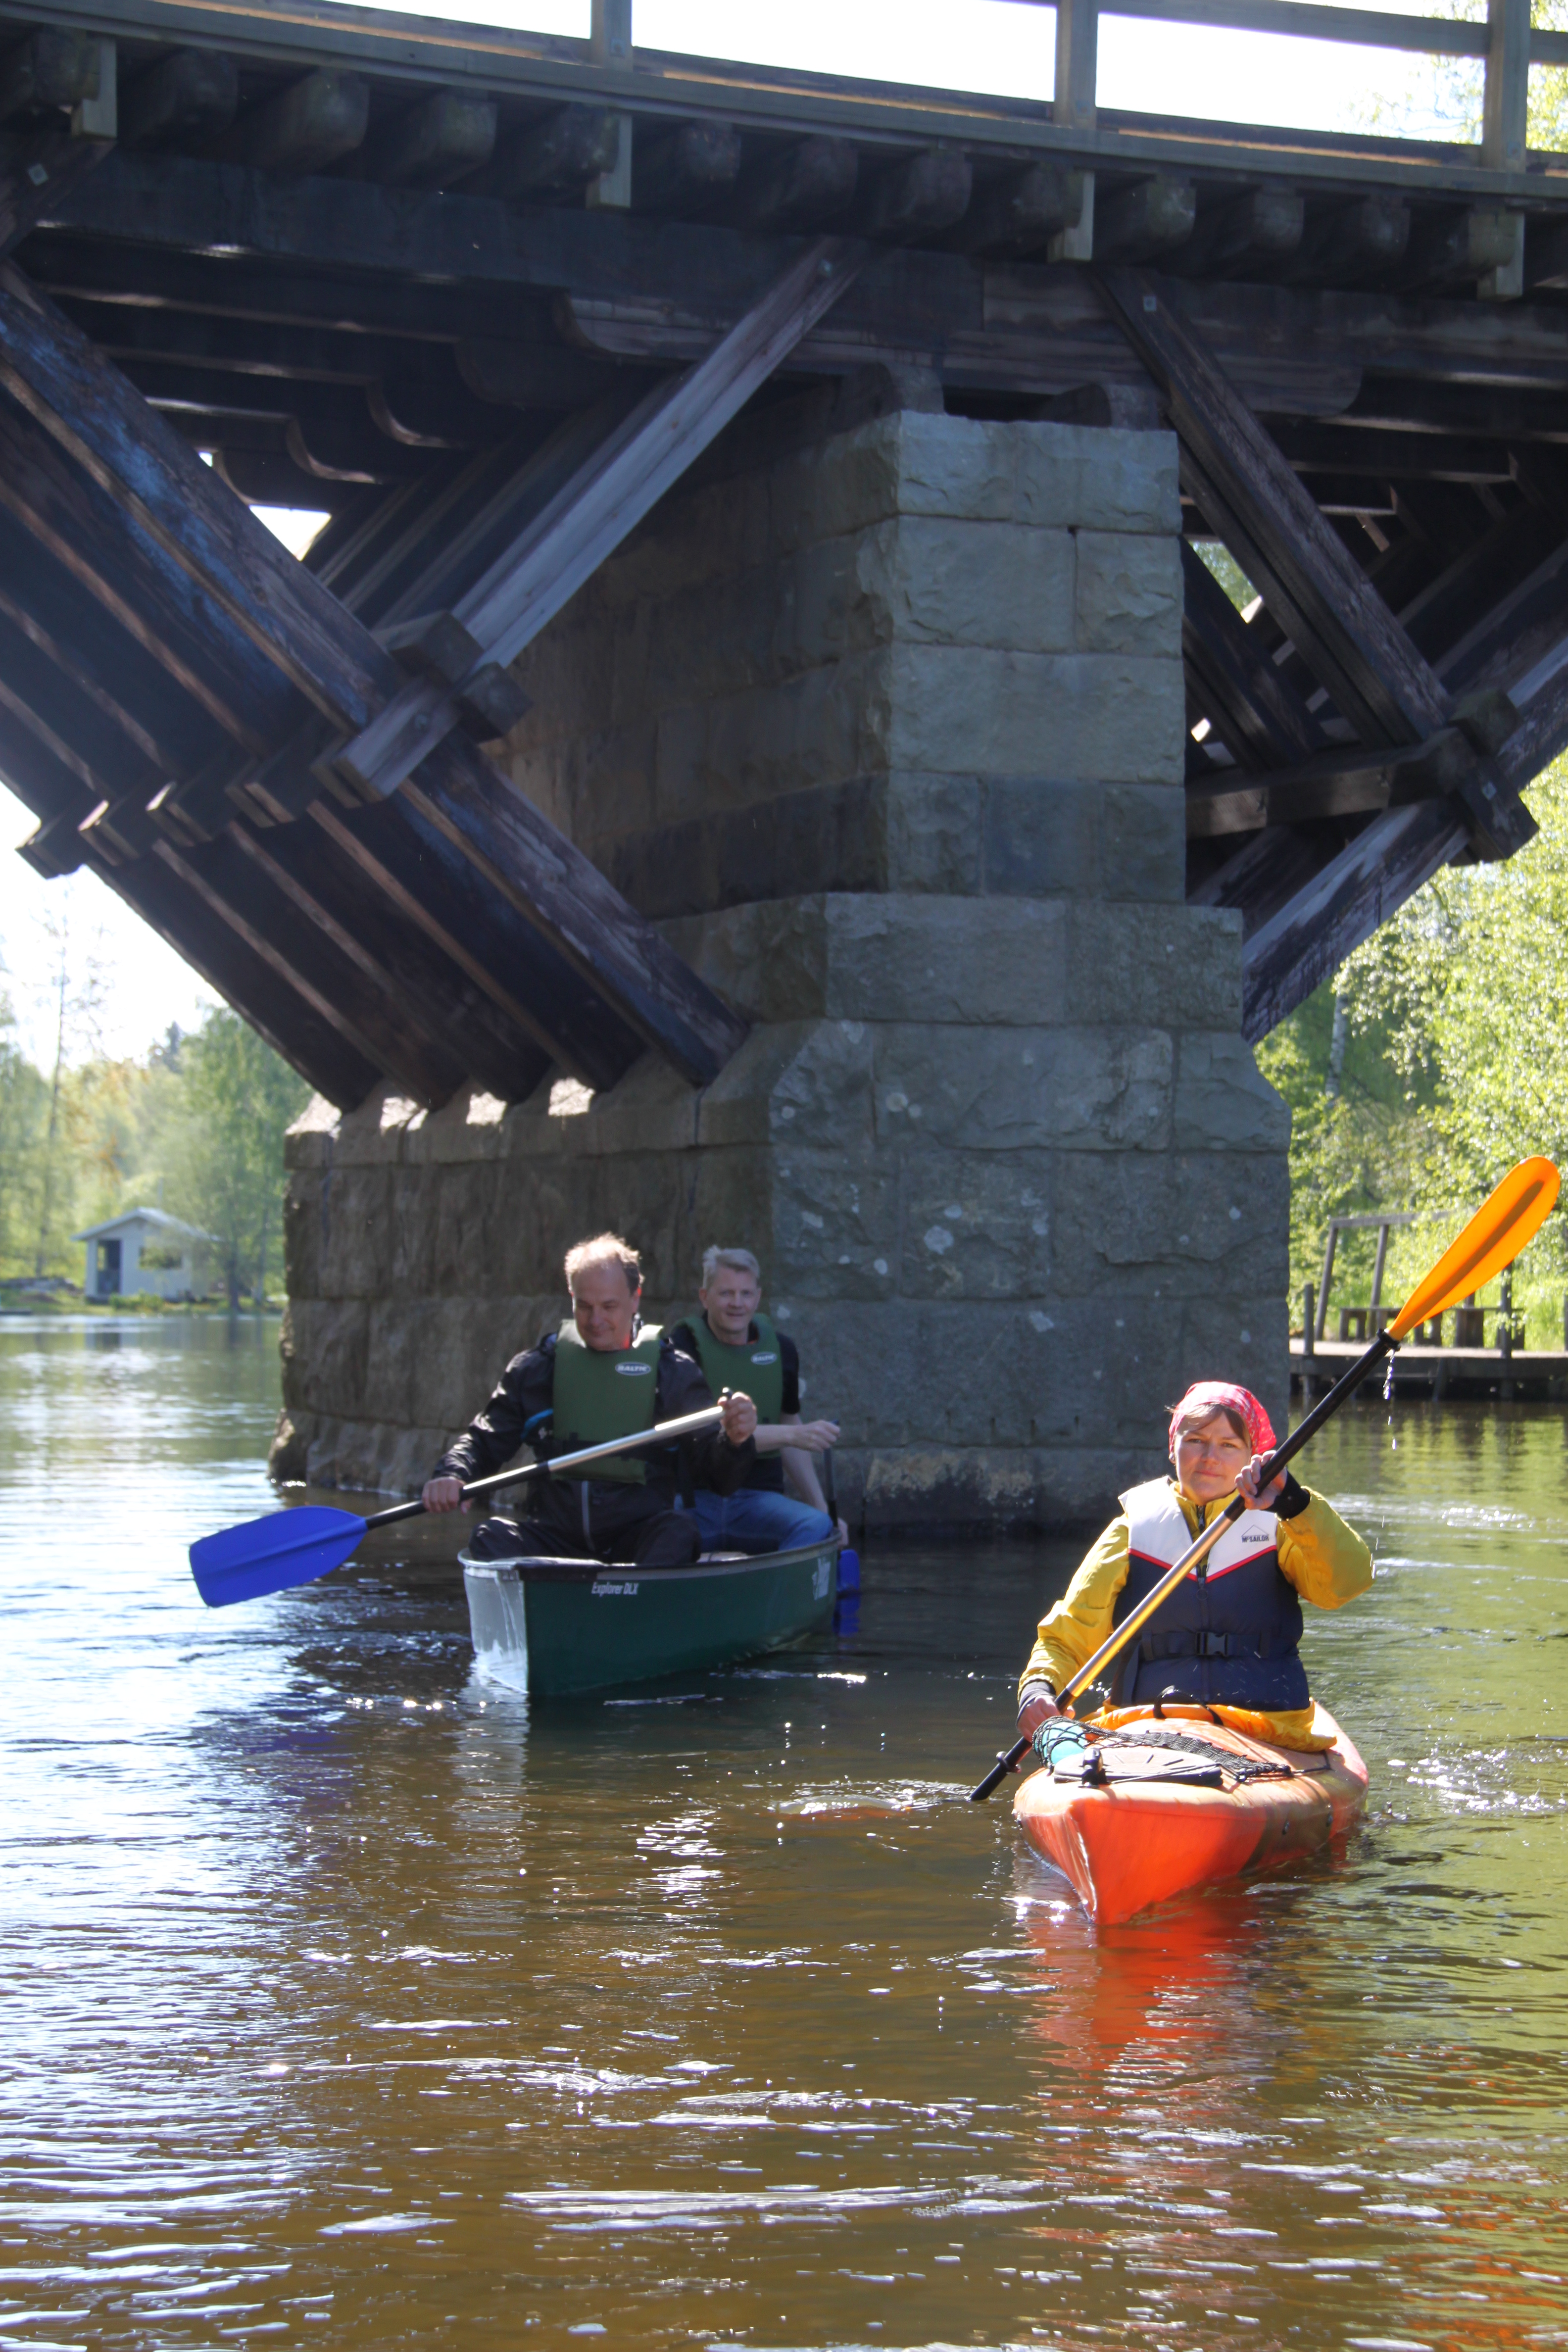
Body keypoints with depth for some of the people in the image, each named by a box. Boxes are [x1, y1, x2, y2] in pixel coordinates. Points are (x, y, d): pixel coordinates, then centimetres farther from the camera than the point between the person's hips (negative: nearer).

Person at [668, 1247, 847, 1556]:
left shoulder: (780, 1348, 13)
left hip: (759, 1497, 4)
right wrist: (792, 1435, -24)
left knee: (817, 1526, -29)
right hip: (695, 1496, -4)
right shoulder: (684, 1345, -4)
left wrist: (821, 1505, 17)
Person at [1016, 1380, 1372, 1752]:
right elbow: (1065, 1639, 16)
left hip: (1269, 1739, -2)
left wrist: (1293, 1501, -22)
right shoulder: (1132, 1533, 17)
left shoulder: (1277, 1529, 13)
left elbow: (1348, 1580, -8)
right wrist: (1038, 1689, -6)